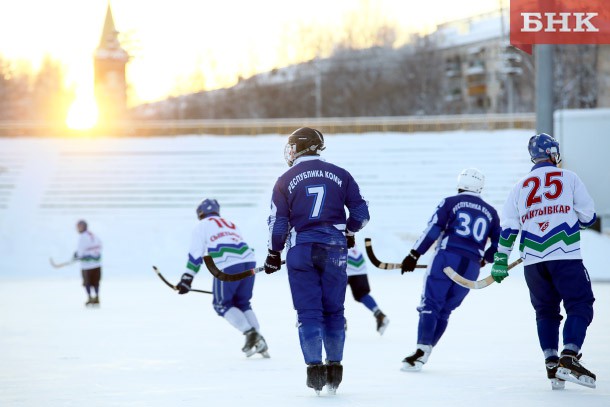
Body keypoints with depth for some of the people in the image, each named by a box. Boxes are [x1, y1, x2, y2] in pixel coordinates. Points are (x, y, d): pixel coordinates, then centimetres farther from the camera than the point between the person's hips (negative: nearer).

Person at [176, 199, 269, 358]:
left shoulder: (201, 226, 15)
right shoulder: (230, 224, 33)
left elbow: (195, 255, 5)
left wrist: (186, 280, 5)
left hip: (227, 267, -6)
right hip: (249, 261, 6)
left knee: (222, 304, 9)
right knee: (242, 303, 19)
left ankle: (250, 333, -7)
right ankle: (258, 339, 6)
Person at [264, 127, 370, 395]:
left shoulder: (286, 180, 1)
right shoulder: (340, 175, 4)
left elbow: (278, 222, 1)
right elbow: (361, 213, 6)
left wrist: (274, 253, 14)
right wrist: (349, 232, 25)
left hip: (301, 249, -1)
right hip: (334, 249, 1)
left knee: (308, 312, 3)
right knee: (333, 311, 11)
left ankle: (314, 368, -4)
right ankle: (335, 368, 13)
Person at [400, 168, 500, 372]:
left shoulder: (451, 202, 7)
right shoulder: (490, 212, 17)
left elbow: (433, 229, -2)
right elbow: (498, 244, 20)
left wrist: (414, 255, -3)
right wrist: (484, 258, 39)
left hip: (447, 257, -3)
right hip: (471, 267, 3)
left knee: (430, 305, -4)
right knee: (444, 311, 11)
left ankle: (421, 351, -20)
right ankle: (423, 355, 7)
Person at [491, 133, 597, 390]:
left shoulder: (520, 186, 17)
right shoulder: (569, 178, 8)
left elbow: (508, 226, 11)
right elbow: (588, 216, 5)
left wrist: (500, 262, 15)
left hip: (533, 260, 4)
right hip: (566, 255, -4)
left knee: (546, 311, 16)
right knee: (580, 307, -2)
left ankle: (551, 364, 6)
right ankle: (568, 358, -20)